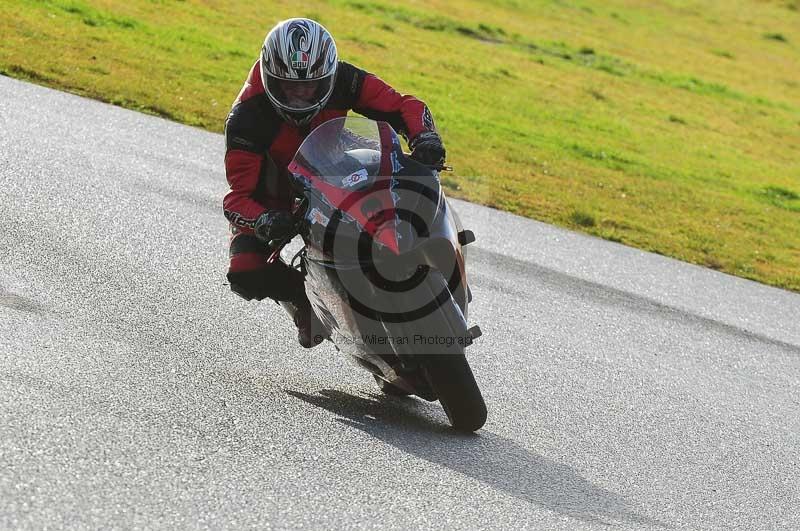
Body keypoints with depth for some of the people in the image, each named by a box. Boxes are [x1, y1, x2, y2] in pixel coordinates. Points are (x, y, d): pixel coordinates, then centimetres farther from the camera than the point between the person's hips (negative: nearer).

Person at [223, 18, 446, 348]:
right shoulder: (246, 119, -30)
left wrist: (424, 138, -41)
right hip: (274, 204, -3)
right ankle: (302, 297, 4)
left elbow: (403, 106, -19)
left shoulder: (342, 81, -22)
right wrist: (265, 223, -51)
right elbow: (239, 196, -30)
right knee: (246, 275, -27)